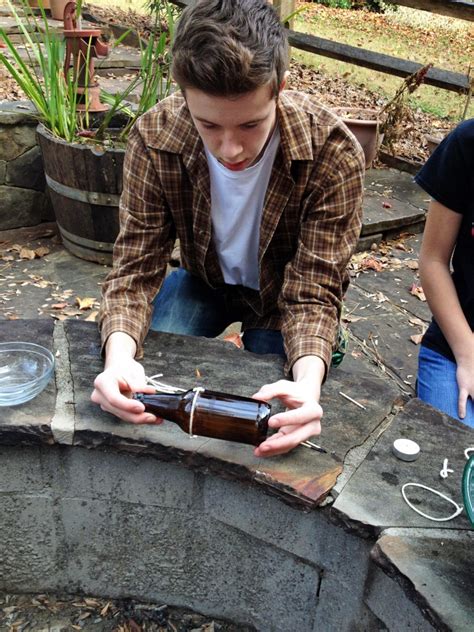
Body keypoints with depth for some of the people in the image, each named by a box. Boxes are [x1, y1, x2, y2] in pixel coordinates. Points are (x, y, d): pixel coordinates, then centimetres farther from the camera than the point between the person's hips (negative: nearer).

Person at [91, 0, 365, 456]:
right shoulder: (154, 139, -27)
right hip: (204, 280, 2)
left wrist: (308, 379, -50)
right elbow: (136, 268, -22)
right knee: (141, 387, -19)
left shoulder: (332, 154, -32)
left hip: (280, 296, -1)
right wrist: (119, 354, -43)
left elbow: (313, 293, -29)